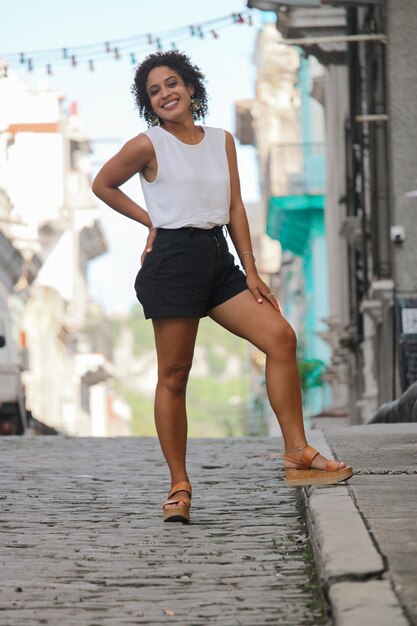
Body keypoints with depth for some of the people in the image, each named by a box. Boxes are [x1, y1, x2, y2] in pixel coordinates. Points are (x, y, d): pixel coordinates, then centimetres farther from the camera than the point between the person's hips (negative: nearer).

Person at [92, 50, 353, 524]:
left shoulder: (222, 141, 13)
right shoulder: (149, 145, -2)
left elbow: (235, 208, 12)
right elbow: (102, 184, 10)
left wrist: (251, 272, 7)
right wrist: (150, 219, 7)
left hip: (219, 260, 5)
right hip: (174, 259, -5)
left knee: (280, 336, -11)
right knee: (173, 376, -3)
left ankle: (297, 454, -10)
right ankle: (179, 486, 4)